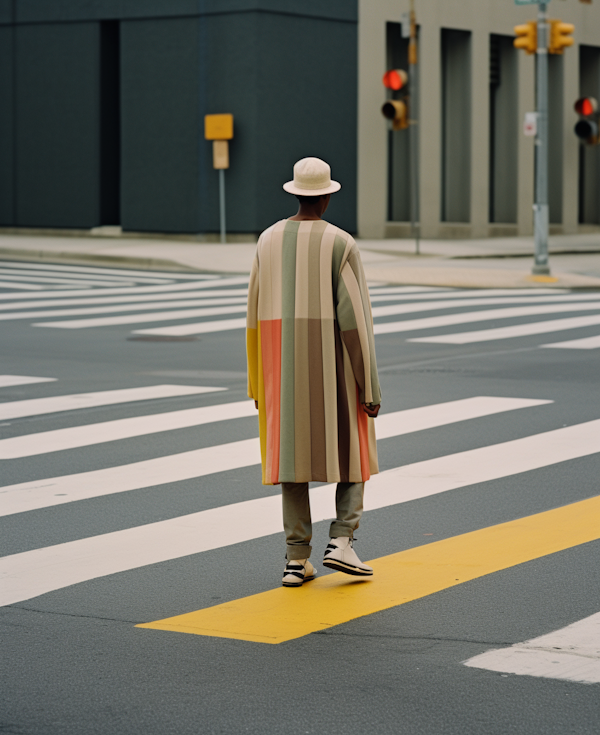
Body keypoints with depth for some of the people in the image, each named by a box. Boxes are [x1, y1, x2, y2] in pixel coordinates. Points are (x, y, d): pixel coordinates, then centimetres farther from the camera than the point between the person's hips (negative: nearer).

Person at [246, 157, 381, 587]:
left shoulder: (269, 241, 3)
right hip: (334, 364, -3)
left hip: (284, 366, 4)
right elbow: (355, 318, -13)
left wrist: (258, 382, 15)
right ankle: (341, 542, -1)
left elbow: (257, 315, 6)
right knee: (351, 450, 13)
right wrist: (371, 388, -8)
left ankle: (298, 559, 4)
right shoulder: (341, 245, -10)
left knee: (294, 455, 8)